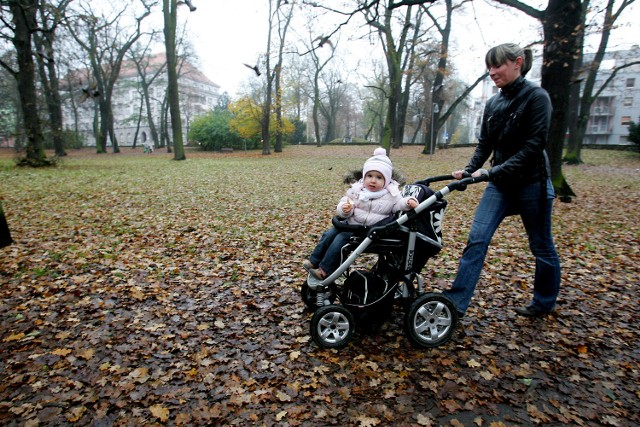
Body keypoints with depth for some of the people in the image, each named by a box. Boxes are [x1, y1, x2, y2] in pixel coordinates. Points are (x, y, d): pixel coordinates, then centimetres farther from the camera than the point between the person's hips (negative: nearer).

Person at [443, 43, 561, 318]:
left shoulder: (536, 97, -9)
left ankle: (544, 302, 33)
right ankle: (455, 302, -4)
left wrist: (495, 171, -25)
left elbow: (534, 144, -18)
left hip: (531, 182, -5)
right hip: (500, 184, 5)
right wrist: (469, 170, -6)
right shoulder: (493, 103, 8)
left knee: (541, 246, 11)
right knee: (477, 238, -6)